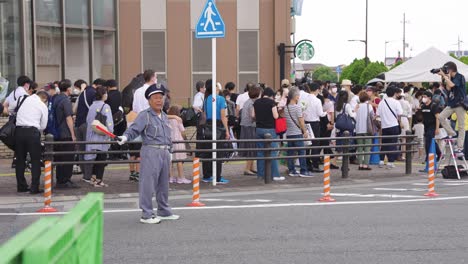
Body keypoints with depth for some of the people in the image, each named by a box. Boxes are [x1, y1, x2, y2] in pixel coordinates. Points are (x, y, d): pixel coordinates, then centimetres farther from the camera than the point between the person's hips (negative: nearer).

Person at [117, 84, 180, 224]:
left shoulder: (165, 117, 18)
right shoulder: (144, 115, -6)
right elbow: (134, 129, -17)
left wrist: (169, 151, 26)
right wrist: (125, 137, -35)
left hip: (165, 152, 8)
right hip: (151, 151, -8)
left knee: (164, 183, 16)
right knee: (148, 183, -7)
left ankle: (164, 212, 28)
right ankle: (146, 215, -1)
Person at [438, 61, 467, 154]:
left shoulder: (460, 77, -11)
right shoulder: (450, 78, 10)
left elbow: (451, 85, -26)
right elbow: (448, 88, -1)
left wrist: (444, 75, -20)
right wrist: (447, 77, -4)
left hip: (460, 104, -7)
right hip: (451, 104, 7)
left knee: (461, 126, -3)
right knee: (441, 117, -8)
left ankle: (460, 147, -3)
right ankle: (451, 133, 6)